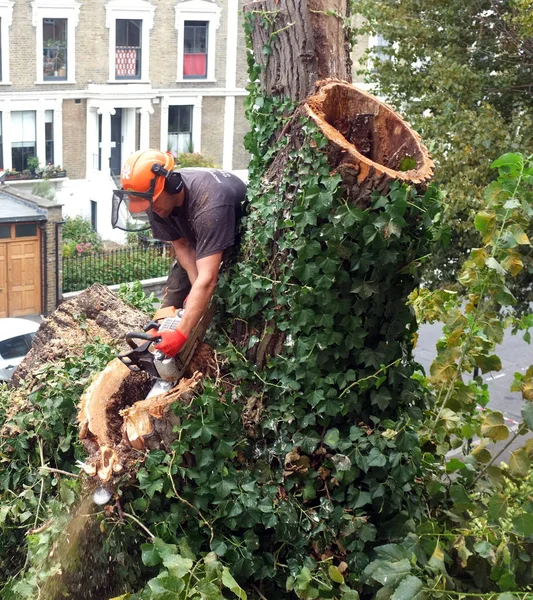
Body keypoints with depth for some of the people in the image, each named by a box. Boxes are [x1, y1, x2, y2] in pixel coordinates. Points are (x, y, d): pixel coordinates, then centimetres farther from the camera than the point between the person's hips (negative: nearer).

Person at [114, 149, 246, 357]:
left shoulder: (208, 203, -45)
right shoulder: (155, 200, -24)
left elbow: (207, 279, -49)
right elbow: (181, 245, -13)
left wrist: (181, 334, -51)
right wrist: (198, 293, -24)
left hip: (242, 232, -6)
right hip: (196, 236, 6)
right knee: (173, 296, 3)